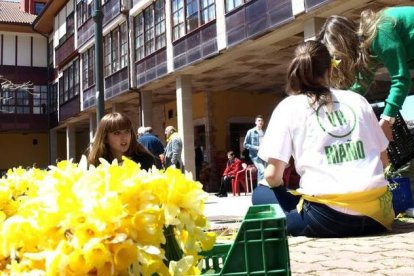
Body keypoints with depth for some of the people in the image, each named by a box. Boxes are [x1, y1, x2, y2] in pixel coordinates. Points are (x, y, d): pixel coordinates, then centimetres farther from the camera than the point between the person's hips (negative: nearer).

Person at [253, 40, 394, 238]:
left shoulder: (288, 107, 2)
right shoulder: (357, 100, 13)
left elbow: (272, 174, -2)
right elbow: (383, 160, 18)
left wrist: (279, 186, 20)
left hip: (329, 216, -4)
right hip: (377, 211, 5)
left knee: (260, 195, 18)